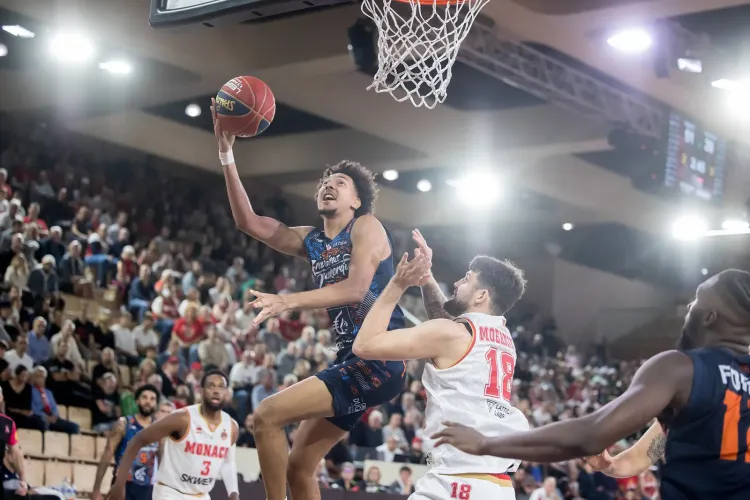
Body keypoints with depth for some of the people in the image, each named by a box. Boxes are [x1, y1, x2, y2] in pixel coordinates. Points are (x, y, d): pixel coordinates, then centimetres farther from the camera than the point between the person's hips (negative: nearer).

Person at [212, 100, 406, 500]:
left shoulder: (366, 227, -3)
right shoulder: (311, 241, 19)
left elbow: (355, 289, -20)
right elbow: (248, 222, 13)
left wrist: (288, 301, -29)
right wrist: (226, 153, 7)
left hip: (378, 360, -9)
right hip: (353, 361, 9)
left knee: (267, 415, -17)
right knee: (299, 468, 10)